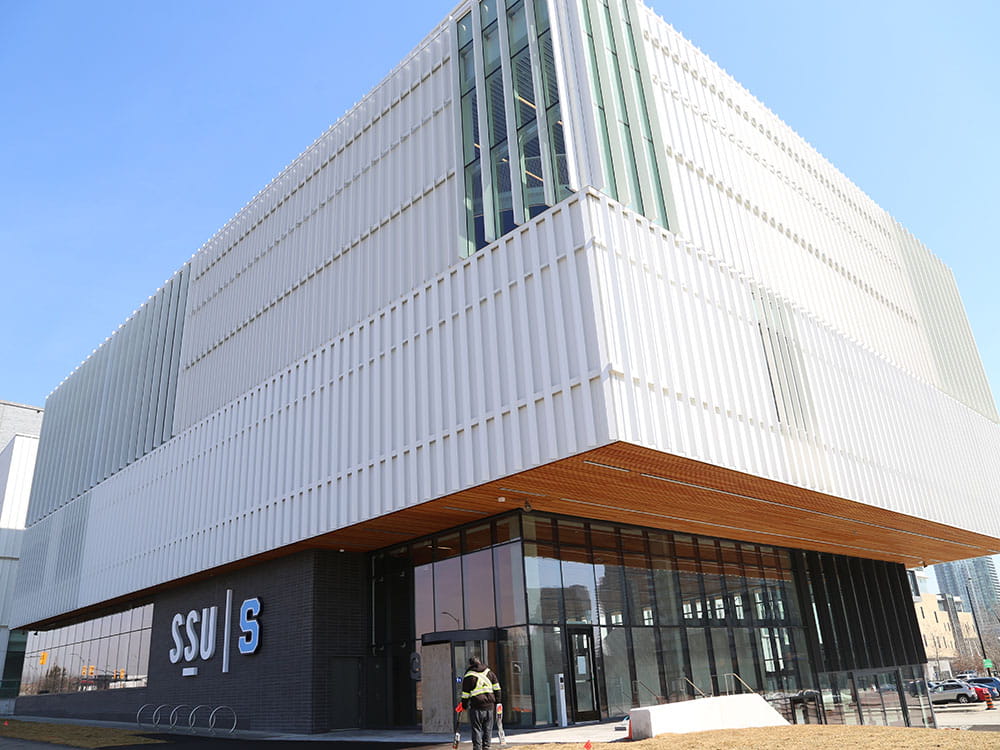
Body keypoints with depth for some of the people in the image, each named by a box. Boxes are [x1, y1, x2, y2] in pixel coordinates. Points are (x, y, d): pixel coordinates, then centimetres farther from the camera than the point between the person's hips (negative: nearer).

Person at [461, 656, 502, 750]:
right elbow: (497, 688, 10)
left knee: (477, 729, 3)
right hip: (490, 705, 4)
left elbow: (465, 694, 0)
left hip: (477, 707, -4)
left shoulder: (468, 676, -2)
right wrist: (497, 702, 14)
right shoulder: (489, 672, 10)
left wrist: (464, 706, 13)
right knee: (488, 728, 13)